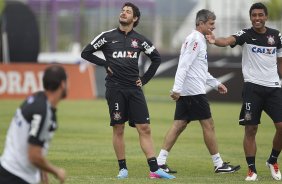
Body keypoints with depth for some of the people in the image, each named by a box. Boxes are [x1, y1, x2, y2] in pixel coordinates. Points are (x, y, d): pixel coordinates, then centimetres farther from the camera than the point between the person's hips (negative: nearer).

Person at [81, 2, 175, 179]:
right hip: (115, 88, -2)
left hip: (134, 88, 2)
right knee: (118, 129, 1)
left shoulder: (139, 39, 8)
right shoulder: (108, 36, 2)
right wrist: (105, 64, -1)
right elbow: (86, 53, 7)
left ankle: (154, 169, -7)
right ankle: (123, 169, 9)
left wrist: (145, 79, 11)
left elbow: (156, 58, 18)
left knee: (144, 128, -4)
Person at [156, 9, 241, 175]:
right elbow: (183, 65, -20)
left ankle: (160, 162, 1)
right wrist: (177, 88, -24)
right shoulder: (195, 40, -12)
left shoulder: (200, 40, 19)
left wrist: (216, 84, 25)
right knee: (208, 125, -3)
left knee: (179, 125, 6)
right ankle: (219, 164, 4)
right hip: (194, 91, -10)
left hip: (185, 93, 10)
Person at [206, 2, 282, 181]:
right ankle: (252, 169, 6)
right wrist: (215, 41, -45)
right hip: (253, 86, -2)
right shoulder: (246, 34, -3)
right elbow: (228, 40, -23)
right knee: (251, 129, -3)